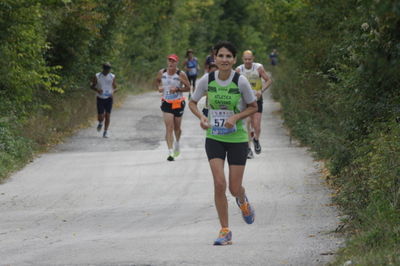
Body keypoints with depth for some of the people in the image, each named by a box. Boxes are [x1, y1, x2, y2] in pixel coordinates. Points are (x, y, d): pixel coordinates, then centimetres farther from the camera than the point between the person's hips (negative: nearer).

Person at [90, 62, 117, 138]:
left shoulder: (112, 77, -1)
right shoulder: (97, 76, -4)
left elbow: (115, 88, 7)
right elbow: (92, 86, 3)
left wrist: (113, 91, -16)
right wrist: (97, 90, -18)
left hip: (108, 98, 1)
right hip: (100, 98, -1)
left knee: (108, 116, -4)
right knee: (100, 117, -7)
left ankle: (105, 132, 6)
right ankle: (100, 123, 29)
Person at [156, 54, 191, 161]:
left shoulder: (181, 75, -11)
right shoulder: (162, 73, -1)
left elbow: (188, 87, -6)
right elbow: (157, 80, 19)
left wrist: (177, 89, -21)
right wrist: (159, 87, -2)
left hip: (178, 103, -1)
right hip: (166, 103, 1)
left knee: (177, 127, 14)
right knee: (169, 127, -11)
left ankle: (177, 143, 47)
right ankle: (170, 152, -17)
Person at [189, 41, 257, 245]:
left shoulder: (241, 81, -12)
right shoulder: (207, 80, -7)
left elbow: (253, 107, 0)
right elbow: (192, 102, 8)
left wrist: (236, 117, -17)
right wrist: (201, 117, -12)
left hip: (237, 138, -1)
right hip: (214, 138, 1)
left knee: (234, 188, 1)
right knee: (219, 184, -13)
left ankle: (242, 200, 41)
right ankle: (225, 231, -1)